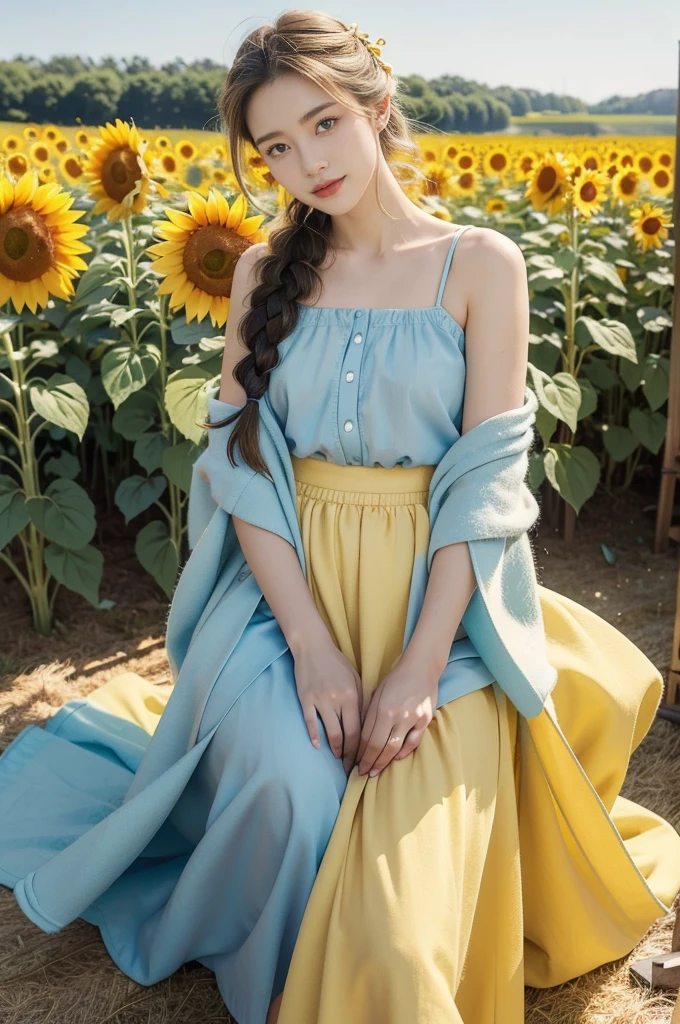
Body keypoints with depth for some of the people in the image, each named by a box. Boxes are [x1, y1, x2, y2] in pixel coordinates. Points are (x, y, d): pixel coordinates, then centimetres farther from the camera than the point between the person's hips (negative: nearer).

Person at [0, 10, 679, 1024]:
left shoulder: (482, 264, -1)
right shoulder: (265, 271, 7)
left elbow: (485, 479, -7)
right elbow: (242, 458, -1)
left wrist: (421, 663, -17)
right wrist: (310, 644, -14)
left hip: (435, 592, -1)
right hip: (291, 580, 2)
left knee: (408, 871, -18)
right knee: (284, 782, -24)